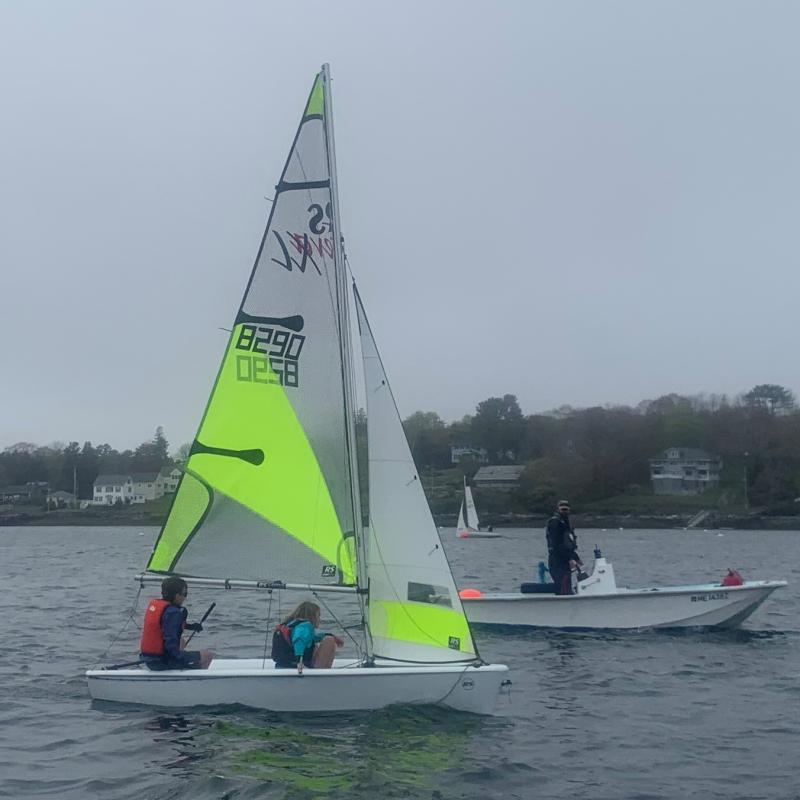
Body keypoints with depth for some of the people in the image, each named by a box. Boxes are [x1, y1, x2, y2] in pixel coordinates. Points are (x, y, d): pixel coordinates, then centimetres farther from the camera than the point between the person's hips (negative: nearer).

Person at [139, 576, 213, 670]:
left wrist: (190, 626, 21)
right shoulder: (173, 612, -19)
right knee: (208, 655, -4)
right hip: (162, 663, -9)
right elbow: (170, 640, -27)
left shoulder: (152, 604, 8)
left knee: (181, 641, 36)